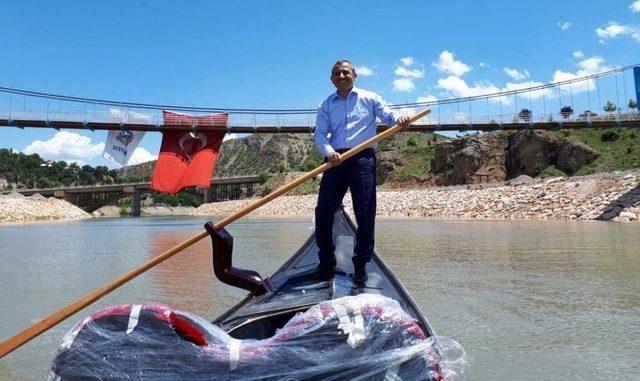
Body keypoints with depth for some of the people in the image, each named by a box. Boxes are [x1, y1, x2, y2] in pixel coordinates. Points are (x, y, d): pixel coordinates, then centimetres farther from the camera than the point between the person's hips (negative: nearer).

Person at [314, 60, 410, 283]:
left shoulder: (369, 98, 14)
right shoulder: (326, 106, 17)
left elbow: (388, 116, 6)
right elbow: (320, 134, 5)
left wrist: (400, 119, -19)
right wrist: (329, 151, -16)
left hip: (363, 158, -2)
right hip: (335, 160, 2)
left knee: (365, 213, -4)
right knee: (324, 210, -2)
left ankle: (361, 264, 7)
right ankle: (326, 261, 13)